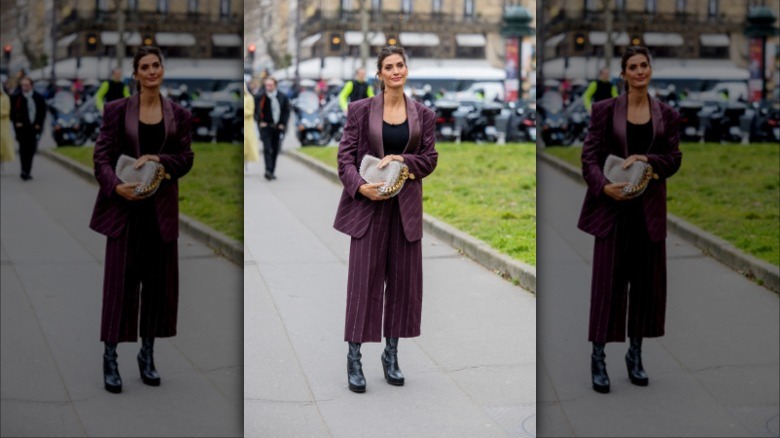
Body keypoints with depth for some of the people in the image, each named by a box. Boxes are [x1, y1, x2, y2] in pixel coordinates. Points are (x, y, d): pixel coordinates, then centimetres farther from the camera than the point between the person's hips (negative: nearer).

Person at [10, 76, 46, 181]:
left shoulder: (38, 98, 5)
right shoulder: (16, 98, -1)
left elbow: (43, 111, 9)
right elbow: (12, 112, 4)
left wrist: (38, 124, -1)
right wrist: (16, 122, -8)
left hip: (34, 128, 3)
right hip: (22, 128, -3)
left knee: (31, 150, 6)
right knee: (24, 149, -10)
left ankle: (27, 171, 16)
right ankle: (25, 171, -12)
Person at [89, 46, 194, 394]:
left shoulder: (178, 115, 7)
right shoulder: (117, 110, 1)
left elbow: (186, 158, 4)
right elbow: (101, 156, -3)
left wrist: (159, 159, -14)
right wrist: (115, 186, -20)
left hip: (162, 207, 3)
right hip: (124, 205, -2)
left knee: (159, 281, 6)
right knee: (120, 280, -1)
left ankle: (148, 354, 20)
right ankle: (110, 358, 7)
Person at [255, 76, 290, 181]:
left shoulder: (283, 97, 2)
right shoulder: (261, 97, -4)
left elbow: (286, 111, 7)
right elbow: (257, 110, 2)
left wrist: (283, 123, -2)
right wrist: (261, 121, -8)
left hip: (278, 128, 3)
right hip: (266, 126, -3)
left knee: (276, 150, 7)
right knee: (267, 148, -13)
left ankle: (272, 172, 15)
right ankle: (268, 170, -21)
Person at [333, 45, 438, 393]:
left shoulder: (423, 115, 6)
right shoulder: (360, 110, 0)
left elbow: (430, 158, 5)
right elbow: (345, 155, -2)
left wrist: (402, 160, -12)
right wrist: (359, 185, -17)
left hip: (406, 205, 3)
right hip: (368, 202, -2)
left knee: (404, 278, 5)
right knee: (363, 278, -2)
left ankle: (391, 354, 19)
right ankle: (354, 358, 6)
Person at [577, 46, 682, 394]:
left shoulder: (666, 115, 7)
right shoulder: (605, 110, 1)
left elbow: (674, 158, 4)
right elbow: (589, 157, -3)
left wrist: (647, 159, -14)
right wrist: (603, 186, -20)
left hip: (649, 207, 3)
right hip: (612, 204, -3)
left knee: (647, 281, 6)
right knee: (608, 280, -2)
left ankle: (635, 354, 20)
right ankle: (598, 358, 6)